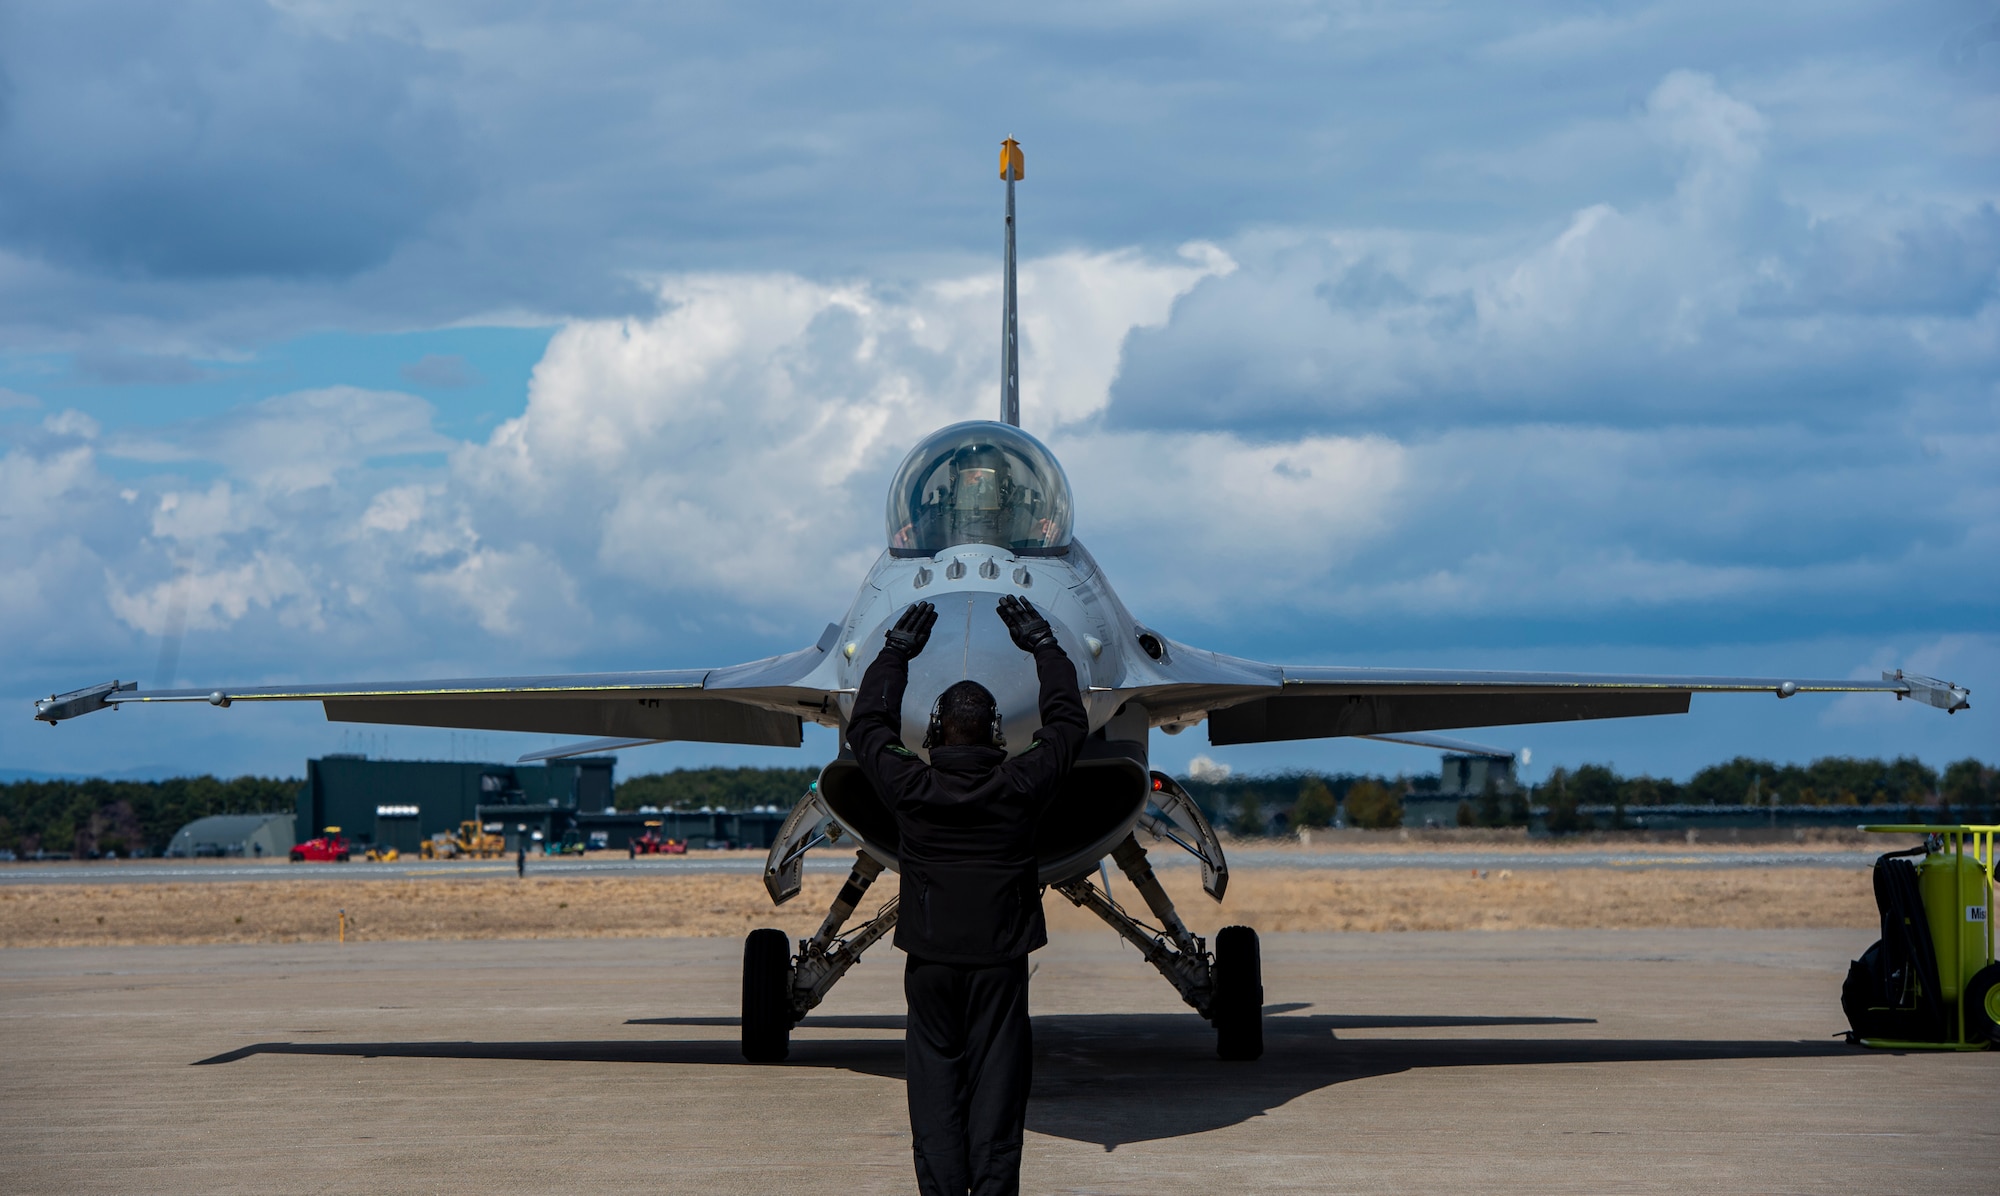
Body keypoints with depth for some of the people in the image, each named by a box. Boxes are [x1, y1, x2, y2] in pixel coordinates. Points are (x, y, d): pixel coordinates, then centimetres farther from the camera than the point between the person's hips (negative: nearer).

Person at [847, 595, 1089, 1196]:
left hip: (930, 958, 0)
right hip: (999, 958, 0)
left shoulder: (910, 787, -8)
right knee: (996, 1081, 3)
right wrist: (1043, 645, 18)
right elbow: (1068, 722, 9)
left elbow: (867, 725, 11)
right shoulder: (1020, 786, -8)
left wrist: (897, 648, 19)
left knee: (935, 1082, 6)